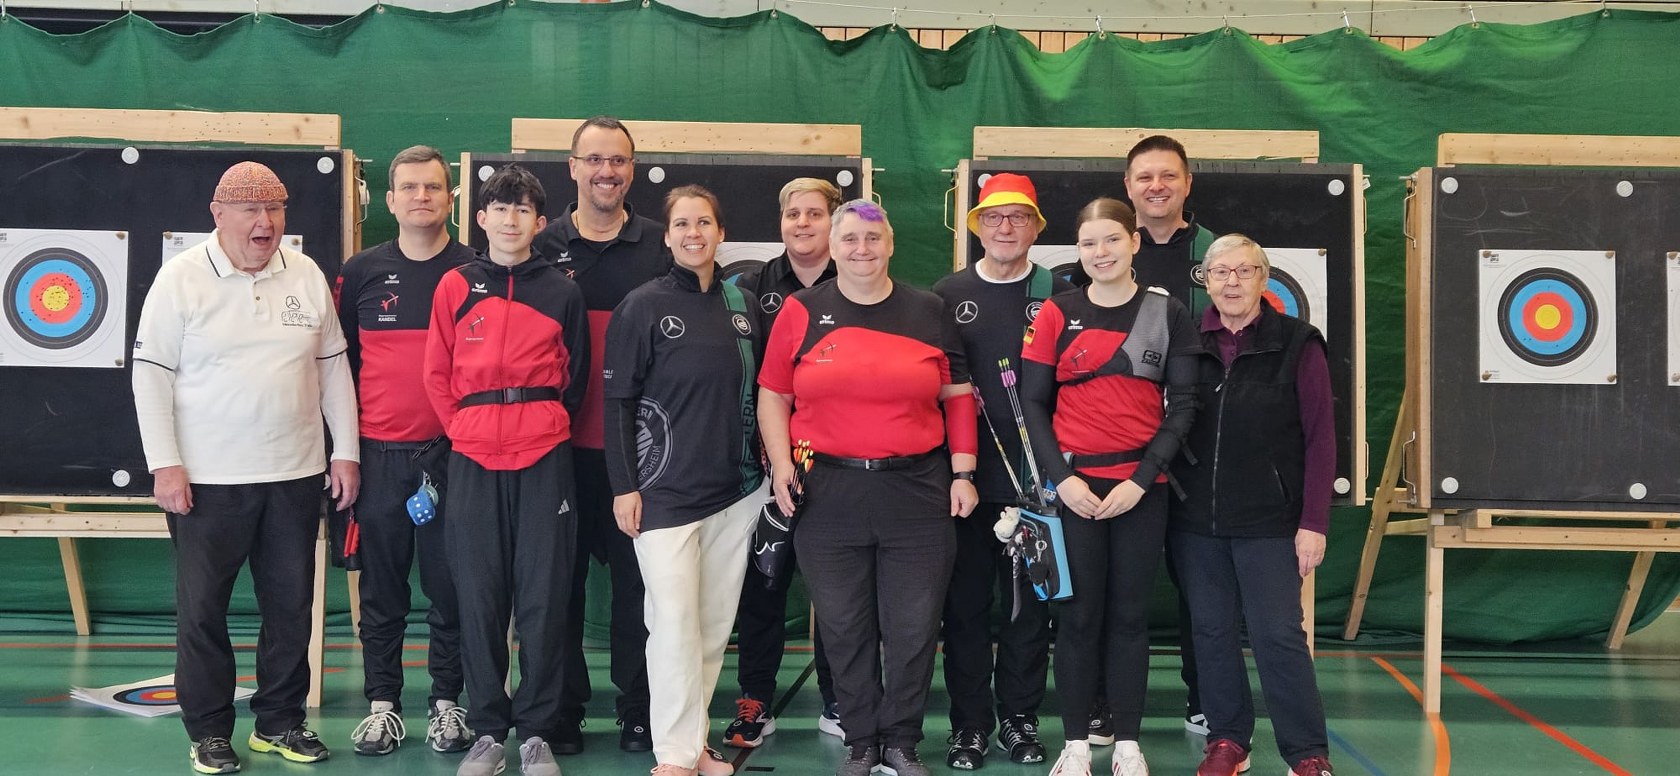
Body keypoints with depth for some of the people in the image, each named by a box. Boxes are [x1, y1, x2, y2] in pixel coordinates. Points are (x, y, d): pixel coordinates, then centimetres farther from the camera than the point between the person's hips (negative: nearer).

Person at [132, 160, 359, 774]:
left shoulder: (307, 276, 6)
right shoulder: (181, 278, -3)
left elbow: (333, 366, 11)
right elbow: (151, 374, -4)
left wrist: (345, 451, 6)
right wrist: (165, 464, -10)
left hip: (296, 475, 3)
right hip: (206, 479, -3)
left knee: (291, 605, 10)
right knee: (202, 608, 4)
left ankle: (280, 722, 24)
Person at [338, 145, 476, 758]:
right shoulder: (361, 272, 7)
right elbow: (341, 359, 13)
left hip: (453, 452, -1)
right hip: (379, 453, 1)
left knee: (449, 584, 5)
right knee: (381, 587, 8)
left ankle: (446, 702, 18)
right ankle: (382, 703, 19)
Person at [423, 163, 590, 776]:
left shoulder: (562, 291, 6)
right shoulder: (456, 286, 7)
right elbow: (437, 373, 11)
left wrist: (548, 425, 7)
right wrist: (462, 427, 3)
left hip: (545, 458, -1)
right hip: (473, 458, 1)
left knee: (543, 597, 1)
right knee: (479, 596, 4)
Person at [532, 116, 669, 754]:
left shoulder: (660, 246, 5)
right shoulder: (544, 247, 6)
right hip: (562, 443, 0)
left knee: (637, 577, 6)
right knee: (561, 577, 7)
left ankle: (638, 707, 17)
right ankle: (562, 708, 19)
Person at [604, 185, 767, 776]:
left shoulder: (742, 305, 9)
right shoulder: (643, 306, -3)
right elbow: (618, 400, -5)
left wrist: (765, 469, 13)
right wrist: (623, 487, -9)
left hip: (736, 489, 5)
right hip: (665, 492, -4)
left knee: (717, 622, 8)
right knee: (675, 623, -6)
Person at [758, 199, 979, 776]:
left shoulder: (929, 312, 6)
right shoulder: (802, 312, 4)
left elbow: (958, 398, 8)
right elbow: (773, 396, 7)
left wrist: (962, 473, 1)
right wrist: (781, 464, -5)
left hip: (917, 494, 0)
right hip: (827, 495, 0)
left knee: (913, 630, 5)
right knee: (844, 630, 9)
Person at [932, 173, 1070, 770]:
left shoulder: (1059, 294, 5)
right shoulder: (947, 295, 8)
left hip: (1036, 478, -1)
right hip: (963, 475, 1)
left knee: (1029, 602, 6)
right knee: (965, 602, 5)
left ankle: (1021, 719, 19)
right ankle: (969, 724, 15)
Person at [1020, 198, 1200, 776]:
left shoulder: (1167, 314, 3)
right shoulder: (1058, 313, 2)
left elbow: (1182, 405, 0)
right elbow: (1032, 402, 2)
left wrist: (1141, 479, -10)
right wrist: (1061, 477, -10)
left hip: (1141, 485, 1)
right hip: (1074, 484, 0)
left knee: (1129, 613, 8)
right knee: (1080, 613, 5)